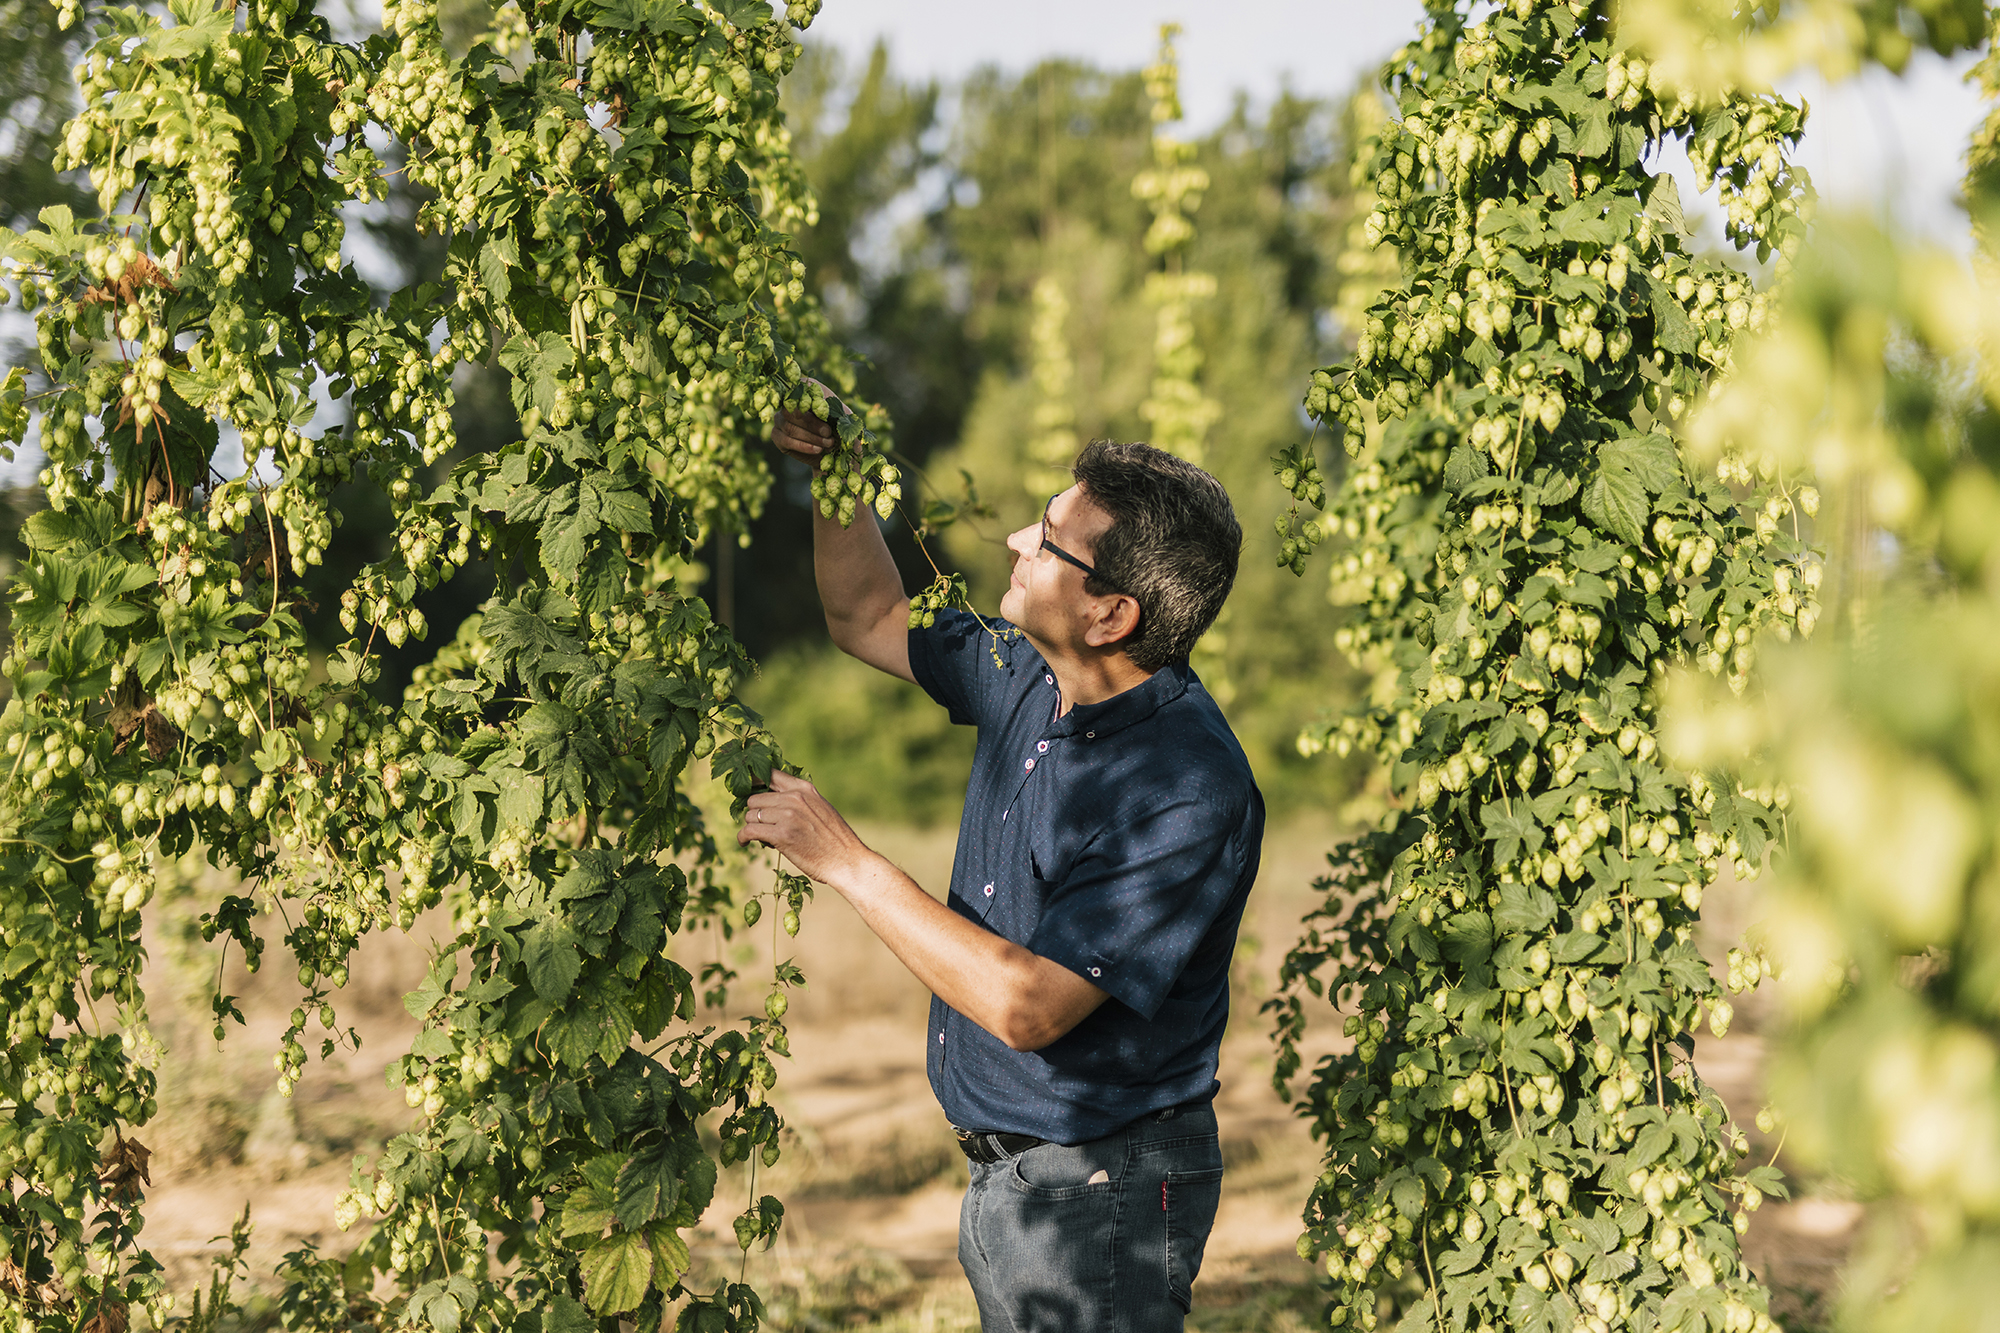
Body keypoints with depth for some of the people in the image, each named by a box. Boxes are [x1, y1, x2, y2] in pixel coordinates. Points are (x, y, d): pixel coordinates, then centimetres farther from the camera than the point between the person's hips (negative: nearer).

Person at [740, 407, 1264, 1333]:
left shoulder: (1189, 793, -27)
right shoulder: (1032, 676, 0)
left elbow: (1027, 1007, -29)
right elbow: (872, 621, 19)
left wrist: (845, 861, -24)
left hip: (1099, 1197, -8)